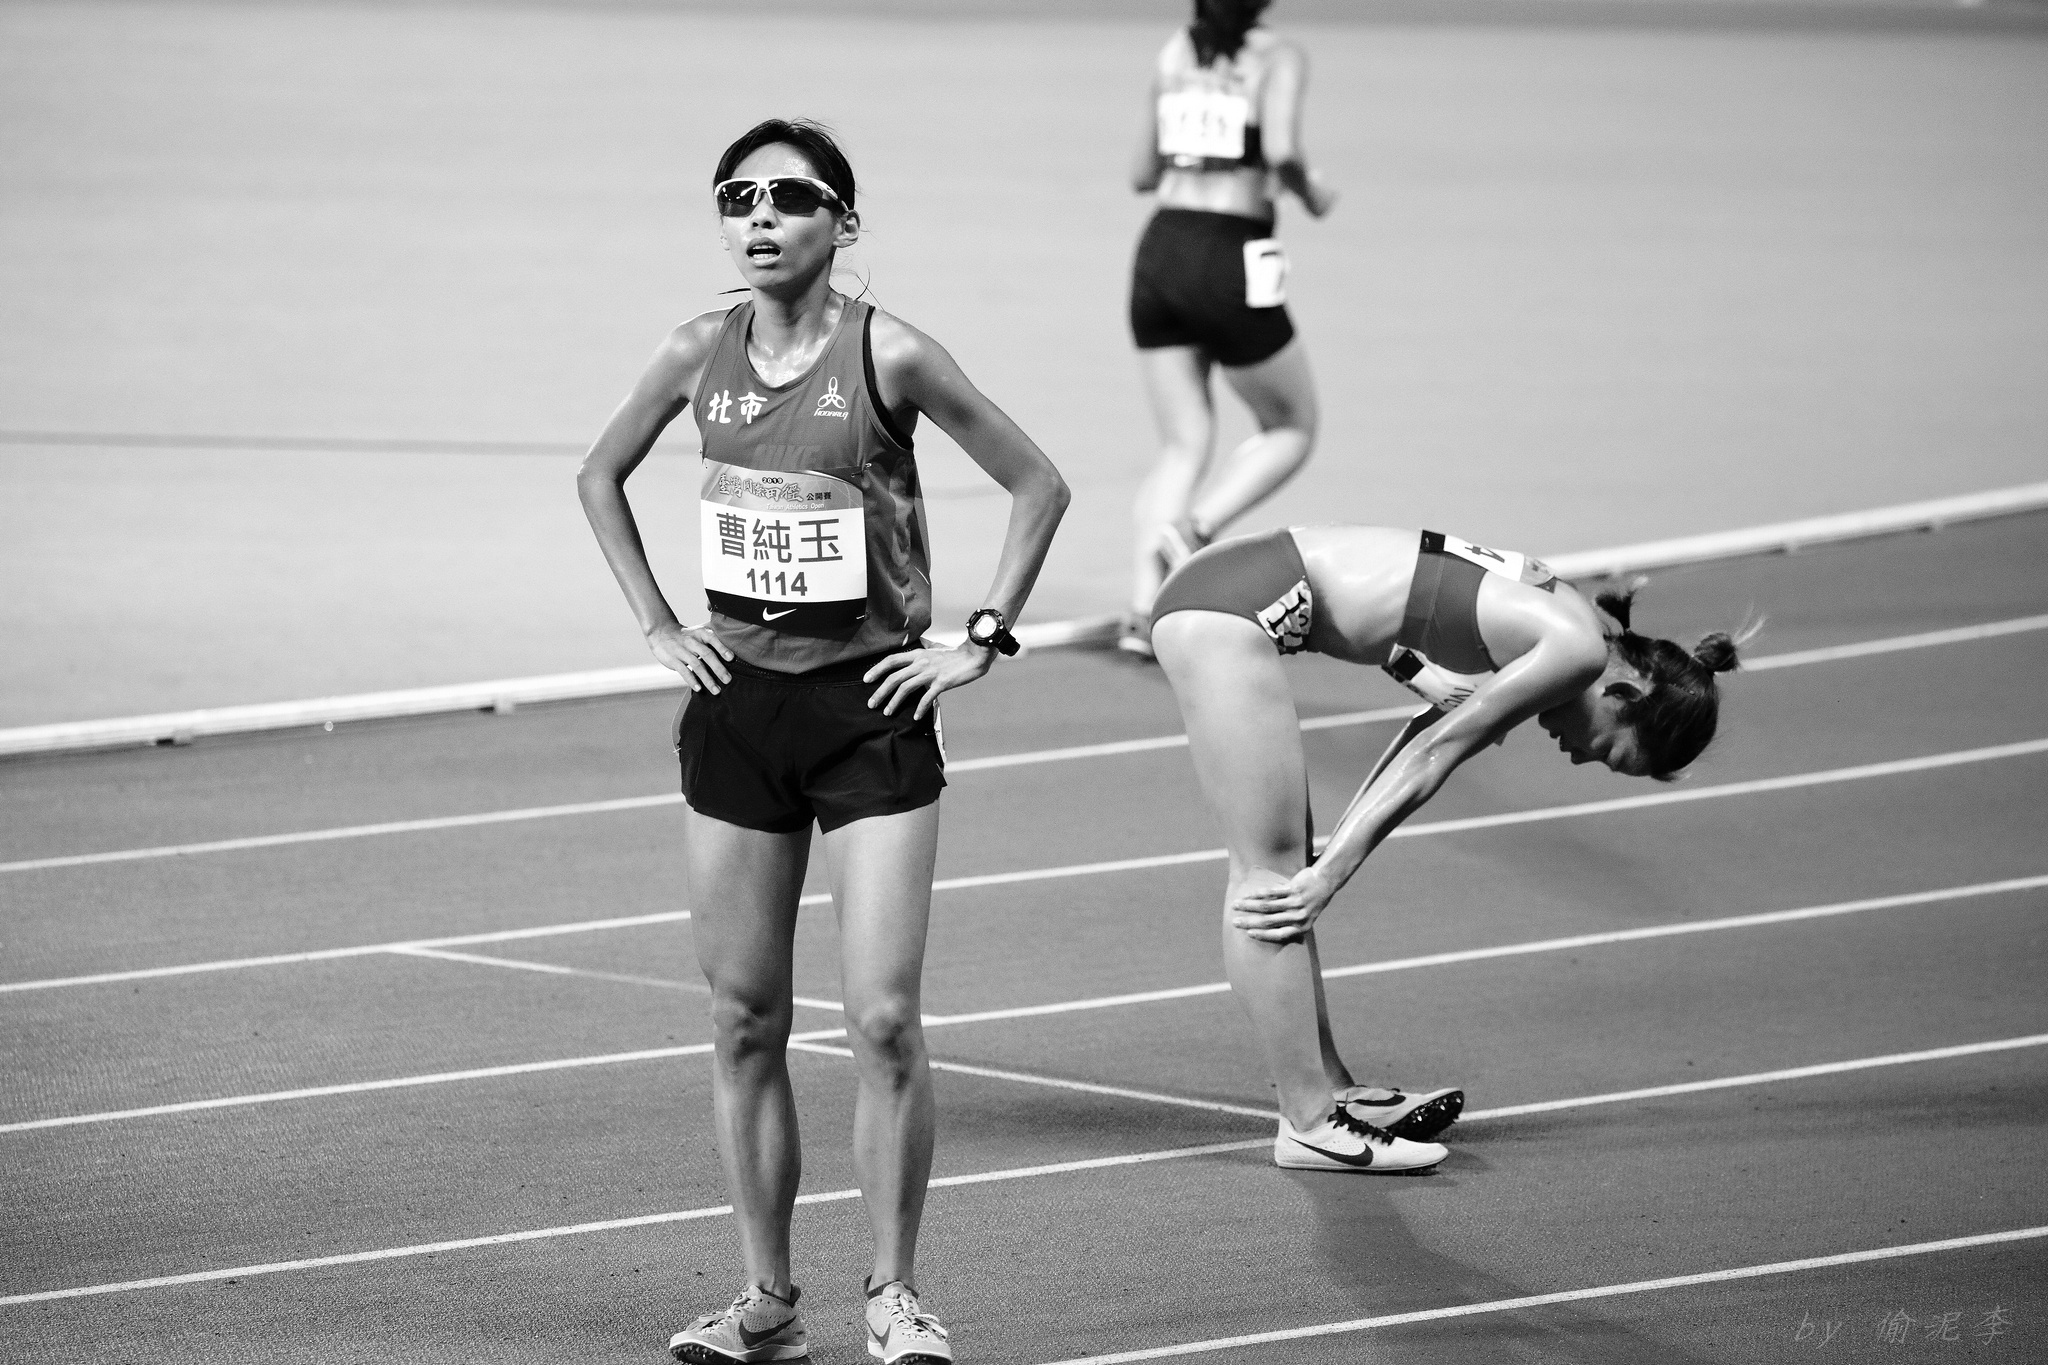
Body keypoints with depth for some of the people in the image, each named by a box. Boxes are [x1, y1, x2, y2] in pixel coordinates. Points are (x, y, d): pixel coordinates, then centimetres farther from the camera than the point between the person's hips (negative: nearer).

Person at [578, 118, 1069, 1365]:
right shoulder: (700, 356, 1)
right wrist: (658, 626, 9)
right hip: (738, 707, 4)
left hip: (871, 707, -4)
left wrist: (983, 641, -7)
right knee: (744, 1022, 6)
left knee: (885, 1018, -9)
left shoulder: (886, 355, -11)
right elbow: (600, 479, 18)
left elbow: (1039, 486, -3)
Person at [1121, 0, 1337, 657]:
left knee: (1183, 447, 10)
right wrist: (1310, 194, -1)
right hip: (1232, 263, -5)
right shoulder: (1277, 58, -4)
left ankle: (1143, 606, -7)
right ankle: (1193, 529, -9)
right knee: (1291, 431, 15)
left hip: (1159, 255, 5)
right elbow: (1281, 150, -21)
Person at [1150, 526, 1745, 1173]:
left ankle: (1329, 1092, 20)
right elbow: (1435, 754, -8)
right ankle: (1308, 1125, -4)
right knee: (1270, 871, -6)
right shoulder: (1578, 648, -10)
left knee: (1284, 862, 14)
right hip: (1241, 602, -10)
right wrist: (1332, 873, -3)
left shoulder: (1554, 617, 17)